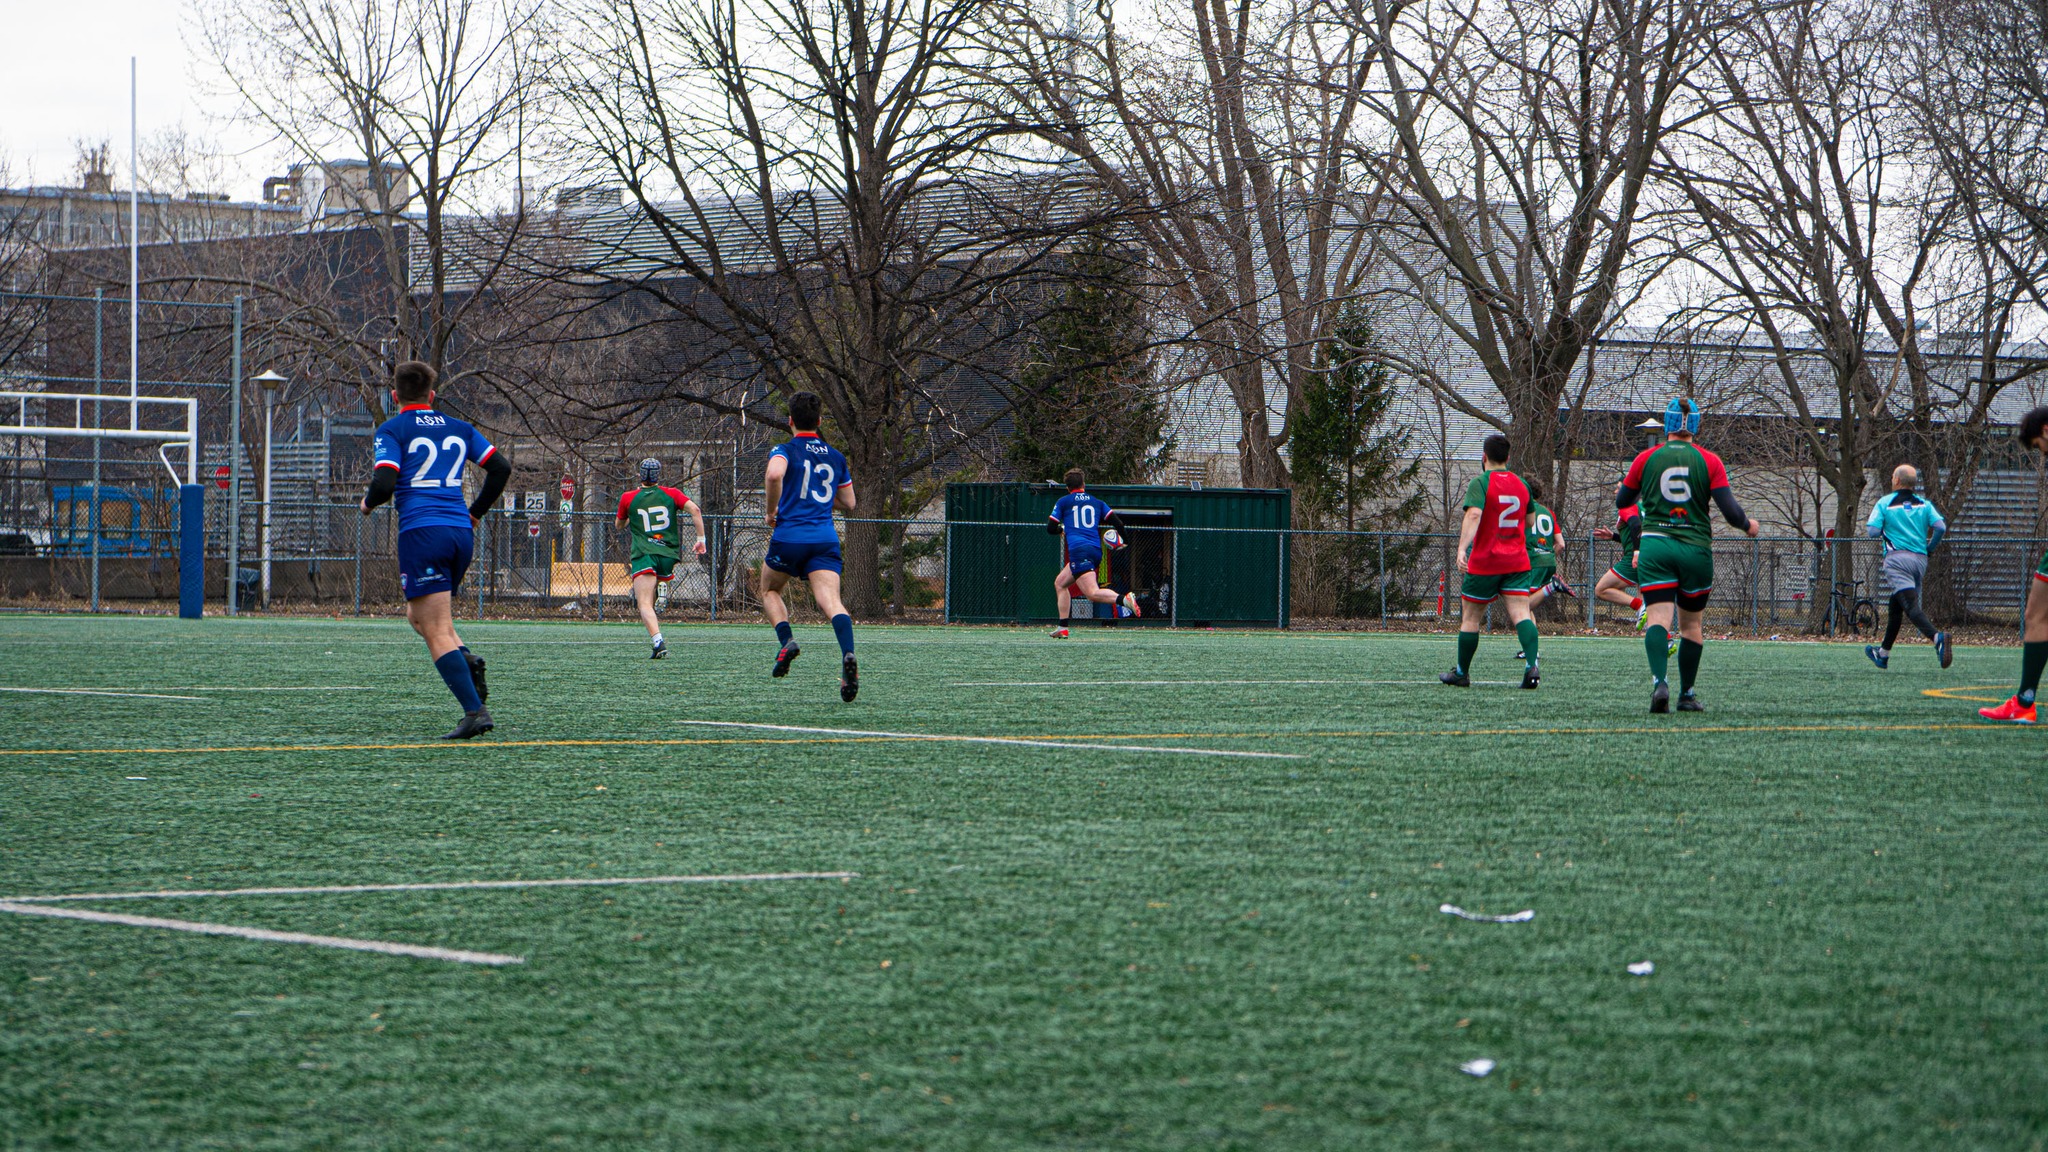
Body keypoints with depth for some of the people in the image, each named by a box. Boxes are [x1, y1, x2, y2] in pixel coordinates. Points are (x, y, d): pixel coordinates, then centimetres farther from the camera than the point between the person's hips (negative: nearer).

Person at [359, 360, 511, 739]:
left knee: (436, 632, -6)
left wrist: (368, 503, 9)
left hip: (421, 532, -6)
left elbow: (384, 483, -13)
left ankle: (475, 711, -17)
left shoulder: (391, 431, 0)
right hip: (461, 532, 6)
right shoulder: (458, 428, 15)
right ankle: (466, 659, -4)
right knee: (419, 614, 23)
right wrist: (475, 512, 22)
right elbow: (501, 467, 11)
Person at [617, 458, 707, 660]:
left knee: (645, 605, -16)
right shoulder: (671, 494, 10)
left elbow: (619, 523, 25)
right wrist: (701, 539, -2)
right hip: (668, 555, 3)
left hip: (643, 555, -3)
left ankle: (658, 641, -34)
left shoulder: (628, 498, 9)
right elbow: (694, 509, -4)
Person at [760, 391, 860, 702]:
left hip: (789, 536, -2)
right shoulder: (835, 457, 16)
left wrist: (772, 511, -8)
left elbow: (775, 474, -23)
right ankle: (848, 655, -37)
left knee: (769, 591, 23)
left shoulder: (785, 450, 2)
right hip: (826, 538, 2)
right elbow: (848, 503, 23)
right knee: (831, 601, -12)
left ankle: (786, 641, -1)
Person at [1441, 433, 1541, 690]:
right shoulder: (1521, 484, 11)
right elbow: (1529, 520, 24)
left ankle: (1461, 673, 19)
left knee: (1471, 618, 9)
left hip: (1484, 562, -4)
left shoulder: (1480, 482, -8)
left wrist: (1462, 548, -34)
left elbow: (1473, 514, -25)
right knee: (1521, 613, -6)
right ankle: (1531, 665, -27)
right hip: (1517, 560, 4)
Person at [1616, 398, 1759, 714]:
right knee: (1691, 625, 13)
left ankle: (1659, 680, -32)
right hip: (1696, 549, 1)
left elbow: (1621, 501, 15)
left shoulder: (1647, 458, 2)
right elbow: (1730, 509, -5)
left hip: (1655, 546, -1)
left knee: (1658, 617, -9)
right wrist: (1748, 525, 16)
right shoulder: (1709, 461, -1)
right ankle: (1687, 695, 19)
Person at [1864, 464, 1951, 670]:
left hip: (1897, 557, -5)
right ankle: (1883, 654, 32)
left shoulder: (1884, 502, 1)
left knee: (1911, 606, -17)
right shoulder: (1924, 504, 10)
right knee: (1895, 607, 21)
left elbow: (1873, 531, -8)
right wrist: (1929, 547, 12)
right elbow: (1941, 527, -4)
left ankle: (1937, 637, -43)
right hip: (1920, 559, 5)